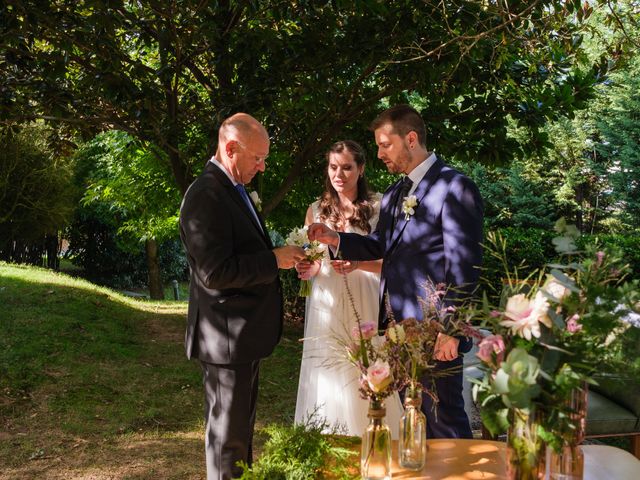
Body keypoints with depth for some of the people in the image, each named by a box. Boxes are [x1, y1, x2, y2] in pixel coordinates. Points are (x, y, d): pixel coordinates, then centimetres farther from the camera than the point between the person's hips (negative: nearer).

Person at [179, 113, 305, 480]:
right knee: (228, 435, 5)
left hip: (245, 332, 10)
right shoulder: (206, 195, -20)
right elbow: (216, 272, -26)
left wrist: (282, 256, 4)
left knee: (241, 425, 23)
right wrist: (274, 260, -19)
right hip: (227, 337, -10)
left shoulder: (234, 189, 11)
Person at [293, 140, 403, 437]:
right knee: (327, 382, 4)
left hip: (364, 305, -3)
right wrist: (307, 269, -7)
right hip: (326, 309, 3)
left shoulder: (378, 207, 0)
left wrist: (358, 264, -20)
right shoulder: (316, 211, 11)